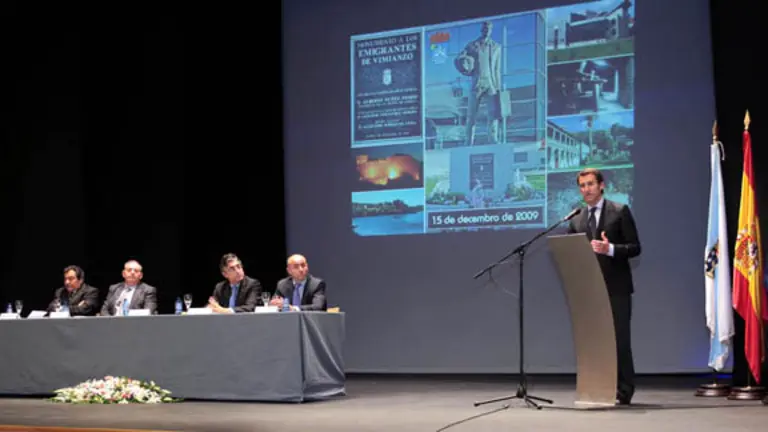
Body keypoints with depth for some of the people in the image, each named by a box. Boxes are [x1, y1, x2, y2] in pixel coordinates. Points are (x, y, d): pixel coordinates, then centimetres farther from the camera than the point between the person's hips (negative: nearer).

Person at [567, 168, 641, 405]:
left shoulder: (620, 212, 1)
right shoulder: (576, 220, 14)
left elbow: (635, 247, -3)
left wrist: (610, 249, -19)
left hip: (616, 287, -4)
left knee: (619, 339, -4)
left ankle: (623, 391, 4)